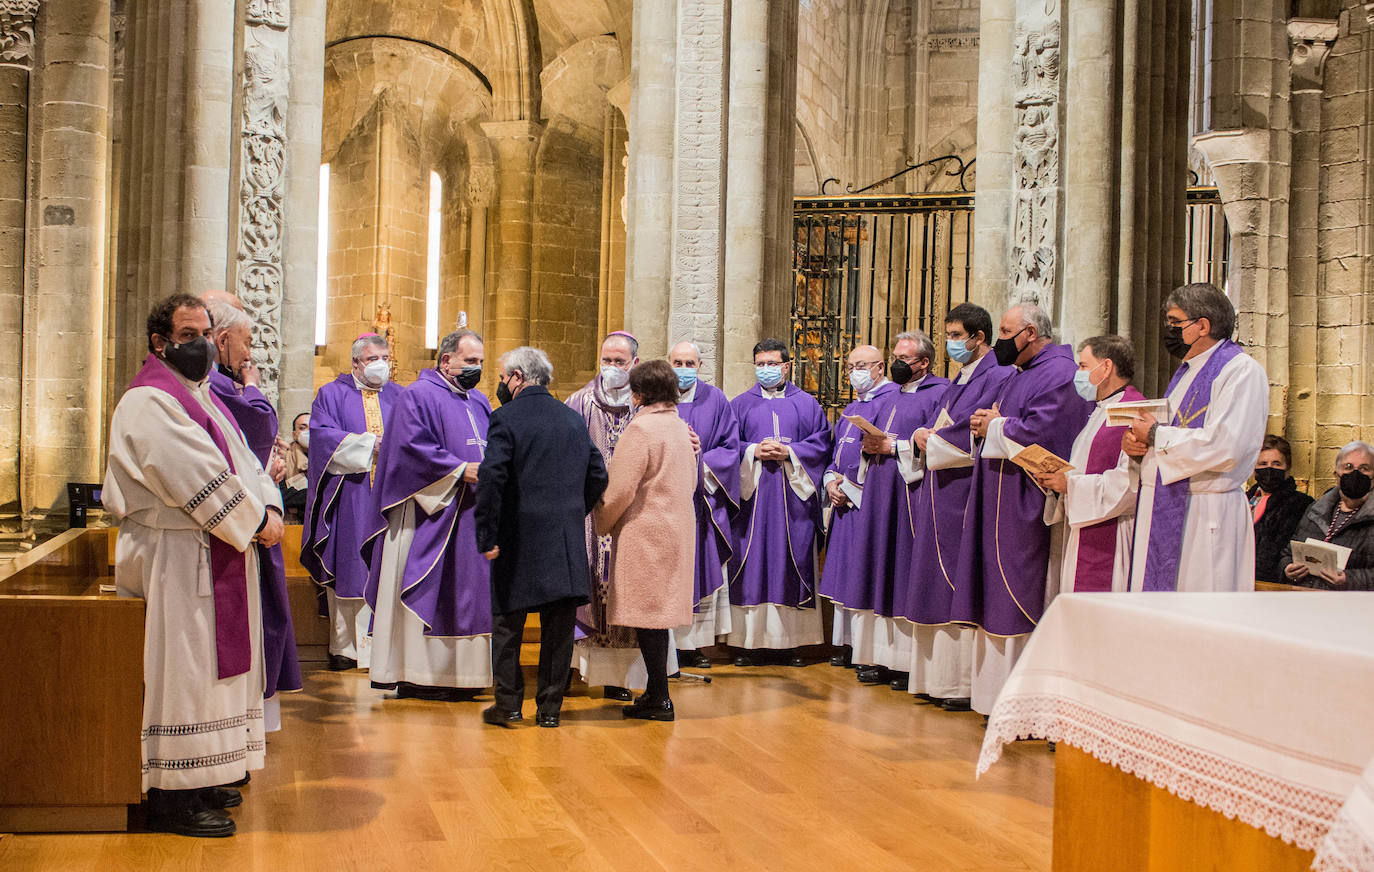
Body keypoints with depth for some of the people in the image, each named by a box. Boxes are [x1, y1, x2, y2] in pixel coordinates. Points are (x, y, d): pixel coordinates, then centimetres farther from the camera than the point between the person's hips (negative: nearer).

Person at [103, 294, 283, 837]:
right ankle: (172, 798, 0)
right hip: (177, 556, -10)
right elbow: (199, 477, -20)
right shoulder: (149, 403, -13)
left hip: (217, 553, 10)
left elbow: (241, 461, 12)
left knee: (211, 664, 14)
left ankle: (200, 780, 24)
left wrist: (269, 507, -5)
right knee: (184, 667, -7)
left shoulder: (200, 395, 18)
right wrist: (254, 521, -14)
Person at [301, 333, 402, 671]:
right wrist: (369, 444, -13)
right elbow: (323, 435, -7)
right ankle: (344, 646, 3)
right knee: (347, 569, -3)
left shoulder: (399, 397, 16)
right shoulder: (332, 395, 7)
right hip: (350, 498, -2)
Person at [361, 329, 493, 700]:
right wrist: (460, 470, -18)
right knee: (428, 591, -6)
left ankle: (457, 672, 11)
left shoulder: (479, 402, 19)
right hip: (431, 514, -7)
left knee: (467, 592, 6)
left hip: (472, 515, 8)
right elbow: (413, 447, -15)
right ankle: (415, 675, -2)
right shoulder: (418, 397, -4)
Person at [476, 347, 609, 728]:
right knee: (559, 627, 8)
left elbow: (491, 478, -18)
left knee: (507, 623, 9)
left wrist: (487, 536, -13)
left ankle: (508, 704, 12)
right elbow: (598, 475, 12)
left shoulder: (506, 418, -8)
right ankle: (550, 707, 12)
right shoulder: (574, 418, 10)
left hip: (519, 539, -4)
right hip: (568, 540, 4)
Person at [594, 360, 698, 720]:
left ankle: (658, 699, -1)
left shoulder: (640, 429, -16)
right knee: (659, 611, 13)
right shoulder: (680, 427, 10)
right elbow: (690, 481, 18)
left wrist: (602, 523, -2)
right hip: (677, 528, 8)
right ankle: (656, 693, 19)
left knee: (647, 613, -3)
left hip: (645, 530, -8)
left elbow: (621, 489, -17)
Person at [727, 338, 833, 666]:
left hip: (793, 497, 0)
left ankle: (792, 642, 6)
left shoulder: (806, 403, 10)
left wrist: (789, 452, -11)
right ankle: (746, 642, 2)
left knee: (792, 562, 0)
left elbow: (821, 443, 3)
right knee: (751, 562, -2)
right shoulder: (741, 404, 11)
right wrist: (754, 452, -12)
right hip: (752, 496, 0)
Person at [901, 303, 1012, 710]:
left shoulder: (999, 377, -9)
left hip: (964, 496, -10)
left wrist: (933, 439, -8)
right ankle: (940, 679, 15)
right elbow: (932, 424, 21)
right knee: (938, 585, 10)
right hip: (939, 492, 10)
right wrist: (923, 434, -1)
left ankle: (967, 684, -1)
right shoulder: (958, 381, 21)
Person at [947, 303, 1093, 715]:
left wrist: (995, 427, -8)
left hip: (1027, 507, -10)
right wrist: (981, 426, 3)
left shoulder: (1059, 374, -10)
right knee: (999, 601, 10)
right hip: (999, 504, 10)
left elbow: (1038, 433, -22)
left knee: (1024, 603, -7)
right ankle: (997, 693, 16)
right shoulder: (1018, 375, 20)